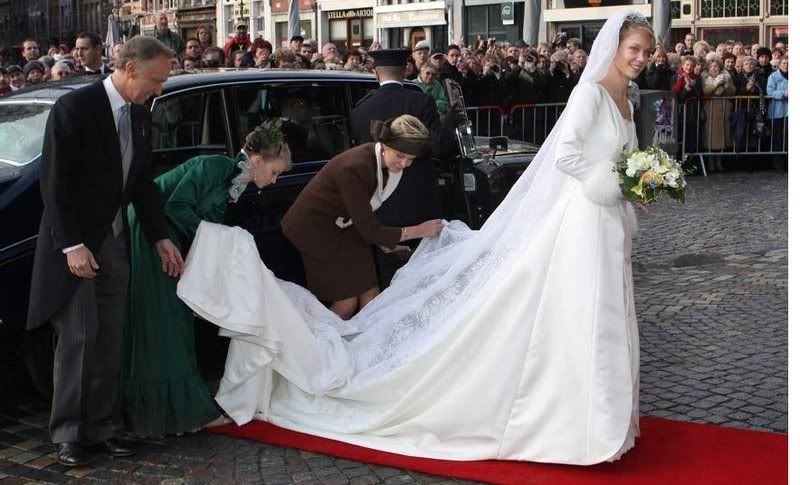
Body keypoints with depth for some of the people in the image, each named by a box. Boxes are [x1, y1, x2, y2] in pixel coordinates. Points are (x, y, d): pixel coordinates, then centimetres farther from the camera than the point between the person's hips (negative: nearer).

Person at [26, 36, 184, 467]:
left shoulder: (140, 115, 7)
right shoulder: (74, 108, -14)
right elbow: (54, 182, -16)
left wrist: (160, 238, 10)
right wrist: (72, 245, -20)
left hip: (114, 244, 7)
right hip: (74, 244, -6)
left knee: (108, 342, 8)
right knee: (78, 339, -5)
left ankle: (99, 428, 17)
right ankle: (67, 433, 7)